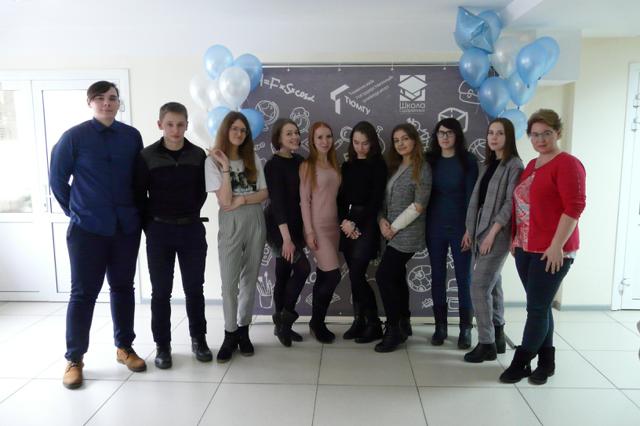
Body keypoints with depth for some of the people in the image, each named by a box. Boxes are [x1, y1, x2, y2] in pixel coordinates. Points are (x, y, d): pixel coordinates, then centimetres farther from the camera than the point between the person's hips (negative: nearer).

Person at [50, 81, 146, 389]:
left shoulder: (132, 136, 2)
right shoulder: (74, 137, -4)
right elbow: (57, 178, 3)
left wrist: (135, 212, 8)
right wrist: (75, 211, 6)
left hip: (126, 226, 3)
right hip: (87, 228, -2)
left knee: (123, 287, 11)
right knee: (84, 293, 3)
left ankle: (124, 347, 26)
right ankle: (74, 359, 16)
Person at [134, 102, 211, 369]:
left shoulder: (198, 155, 1)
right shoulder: (147, 156, -5)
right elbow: (139, 195, -1)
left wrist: (190, 215, 6)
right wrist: (151, 225, -1)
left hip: (192, 229, 2)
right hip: (159, 230, -1)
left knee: (194, 288, 9)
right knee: (161, 291, 6)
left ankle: (198, 339, 25)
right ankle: (162, 345, 19)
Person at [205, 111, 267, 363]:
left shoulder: (253, 160, 9)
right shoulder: (213, 161, -3)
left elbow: (264, 193, 5)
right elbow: (225, 201, -11)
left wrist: (242, 200, -10)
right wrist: (226, 167, -16)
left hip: (255, 222, 3)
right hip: (230, 224, -3)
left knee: (249, 280, 8)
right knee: (229, 283, -5)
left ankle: (243, 331, 19)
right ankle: (230, 334, 10)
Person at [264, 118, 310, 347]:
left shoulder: (300, 161, 7)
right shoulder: (273, 165, -13)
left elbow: (301, 196, 11)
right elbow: (277, 201, -19)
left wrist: (299, 232, 7)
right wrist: (286, 237, -23)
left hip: (295, 225, 7)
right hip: (278, 226, -7)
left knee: (284, 275, 11)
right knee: (303, 268, -14)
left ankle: (281, 324, 21)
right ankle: (285, 318, 1)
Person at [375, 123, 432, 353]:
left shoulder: (422, 168, -9)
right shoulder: (395, 166, 13)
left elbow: (418, 206, -15)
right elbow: (386, 198, 14)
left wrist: (394, 227, -12)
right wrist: (382, 220, -2)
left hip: (406, 234, -8)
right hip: (393, 233, 8)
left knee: (384, 275, -11)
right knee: (397, 277, 13)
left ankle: (394, 330, 2)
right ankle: (403, 324, 27)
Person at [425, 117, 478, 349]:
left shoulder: (467, 160, -3)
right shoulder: (430, 159, 6)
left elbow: (471, 195, -6)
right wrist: (424, 225, 0)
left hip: (460, 226, -3)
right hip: (435, 226, 3)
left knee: (463, 278, 4)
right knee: (437, 276, 8)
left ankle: (465, 329, 15)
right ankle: (440, 326, 20)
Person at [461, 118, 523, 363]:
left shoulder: (514, 165, -7)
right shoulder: (489, 164, 16)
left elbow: (510, 203, -15)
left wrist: (492, 233, -18)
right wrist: (469, 230, 11)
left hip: (497, 235, -7)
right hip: (481, 232, 8)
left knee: (479, 286, -10)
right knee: (492, 285, 12)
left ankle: (487, 344, -1)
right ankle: (497, 339, 22)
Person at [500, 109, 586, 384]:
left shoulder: (567, 164, -10)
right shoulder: (532, 165, 16)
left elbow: (574, 207, -16)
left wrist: (557, 246, -19)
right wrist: (515, 238, 15)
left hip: (552, 251, -8)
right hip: (526, 248, 8)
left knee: (537, 308, 1)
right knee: (540, 307, 15)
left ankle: (520, 363, 13)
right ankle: (546, 362, 27)